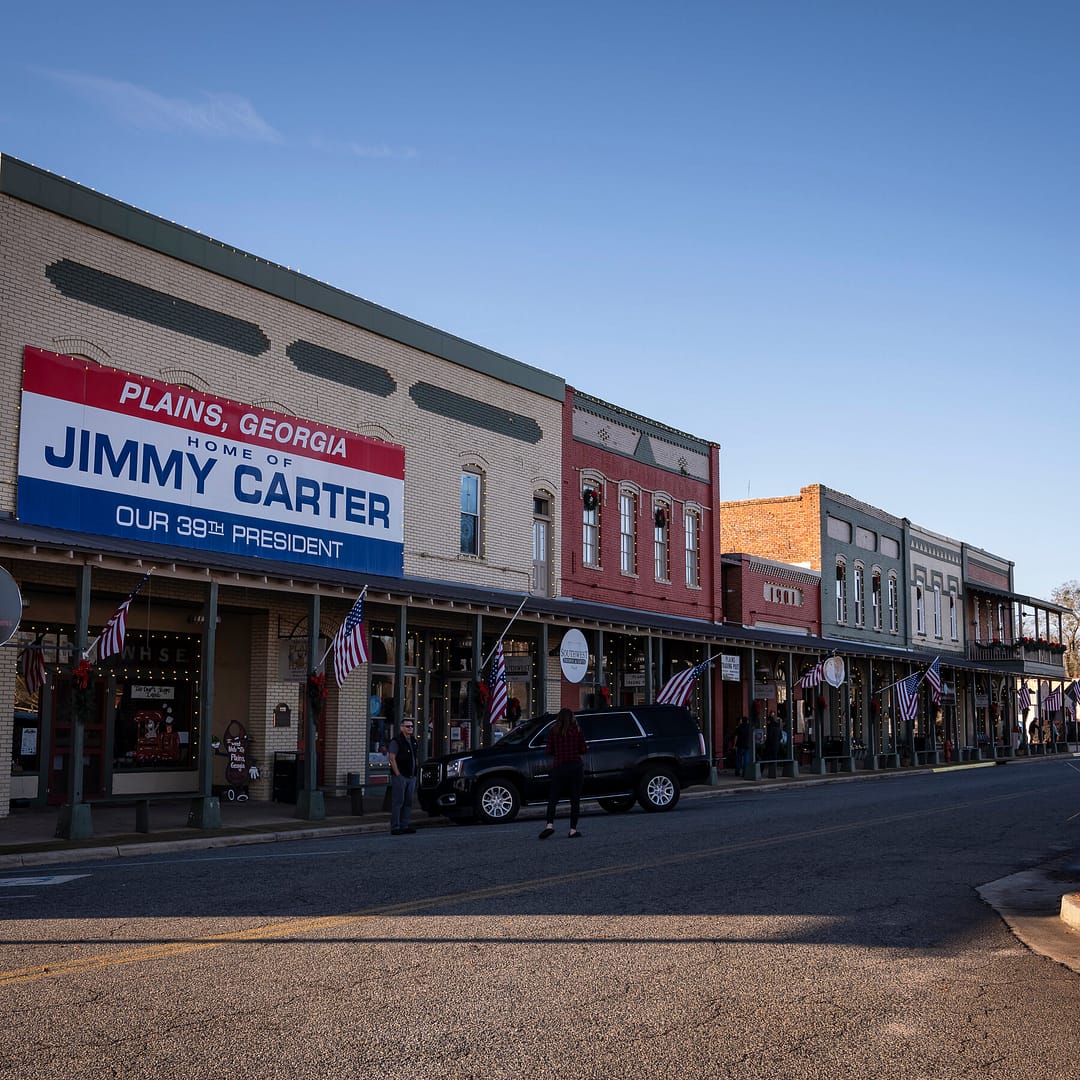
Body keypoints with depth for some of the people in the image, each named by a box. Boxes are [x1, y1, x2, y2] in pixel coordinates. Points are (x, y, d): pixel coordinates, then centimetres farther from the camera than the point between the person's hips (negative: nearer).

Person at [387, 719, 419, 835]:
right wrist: (398, 774, -15)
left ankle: (404, 826, 15)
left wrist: (415, 772, 14)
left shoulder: (413, 740, 15)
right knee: (398, 802, -7)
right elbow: (392, 758, -13)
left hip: (411, 777, 8)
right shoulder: (396, 741, -9)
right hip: (400, 777, -8)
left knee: (408, 802, 9)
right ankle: (395, 827, -5)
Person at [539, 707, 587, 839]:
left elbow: (549, 751, 0)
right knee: (575, 799, 6)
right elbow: (583, 750, 0)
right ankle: (573, 829, 3)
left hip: (559, 768, 0)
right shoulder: (577, 731, -1)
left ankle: (550, 825, -14)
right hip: (576, 767, 0)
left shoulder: (553, 731, 0)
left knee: (552, 798, 4)